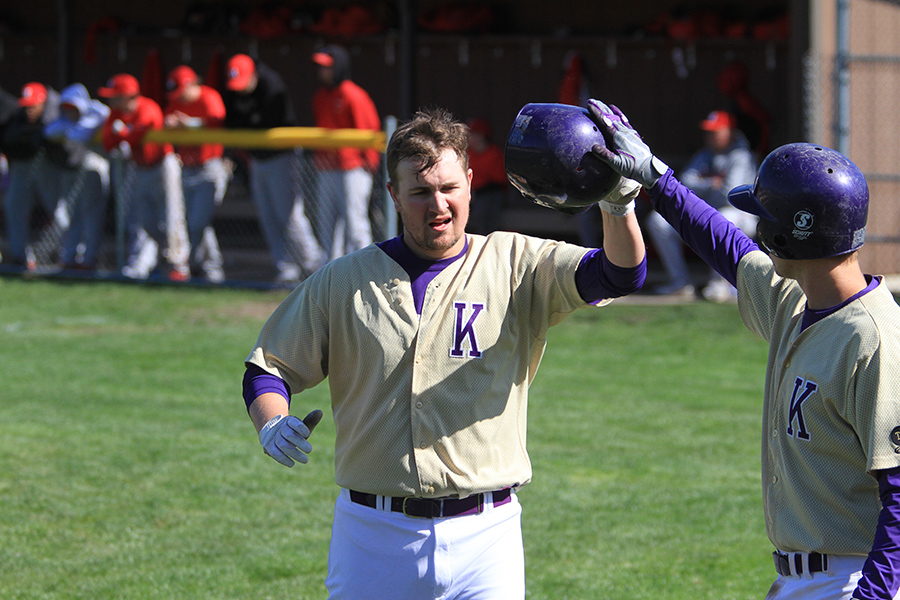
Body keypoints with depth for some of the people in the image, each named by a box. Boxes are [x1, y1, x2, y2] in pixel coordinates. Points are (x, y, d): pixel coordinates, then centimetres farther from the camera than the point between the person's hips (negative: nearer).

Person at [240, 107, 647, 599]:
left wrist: (618, 200, -32)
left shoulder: (517, 267, 3)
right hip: (373, 535, 1)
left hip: (483, 536, -1)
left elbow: (621, 275, -11)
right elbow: (267, 368, 12)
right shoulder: (342, 282, 6)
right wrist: (272, 426, -12)